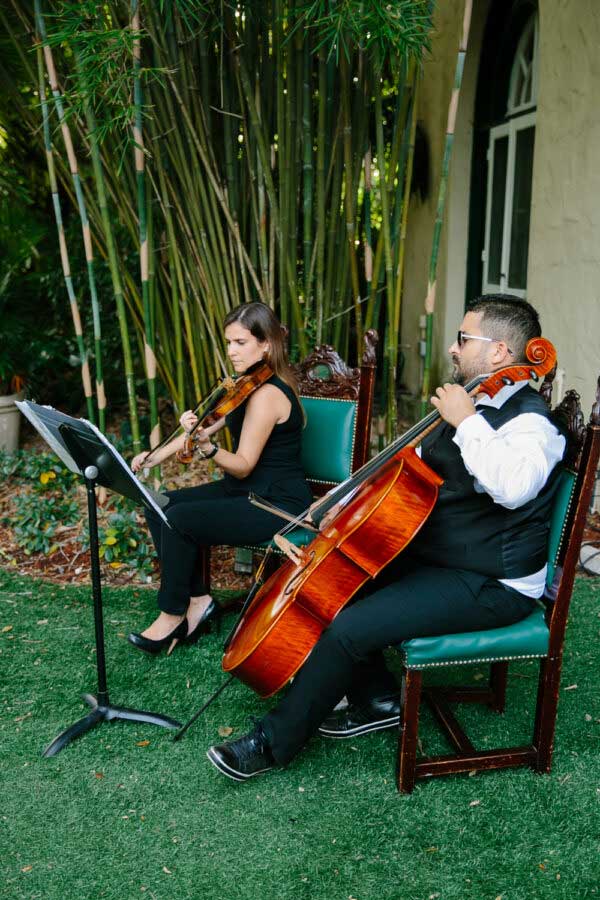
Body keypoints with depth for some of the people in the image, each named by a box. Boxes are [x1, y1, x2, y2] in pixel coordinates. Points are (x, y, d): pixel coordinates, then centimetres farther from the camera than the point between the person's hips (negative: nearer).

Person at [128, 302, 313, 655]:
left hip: (278, 504, -10)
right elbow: (209, 424, 10)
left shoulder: (267, 394, -21)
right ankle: (198, 600, 5)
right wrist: (157, 455, 2)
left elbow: (242, 466, -22)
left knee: (178, 520, -21)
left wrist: (205, 445, -39)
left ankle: (173, 615, -1)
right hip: (244, 490, 10)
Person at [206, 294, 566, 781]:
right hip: (434, 554, 10)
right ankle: (380, 700, 19)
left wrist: (467, 422, -32)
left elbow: (513, 487, -43)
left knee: (348, 630, -19)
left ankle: (274, 742, 0)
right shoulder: (474, 403, 10)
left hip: (490, 585, -10)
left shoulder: (529, 423, -19)